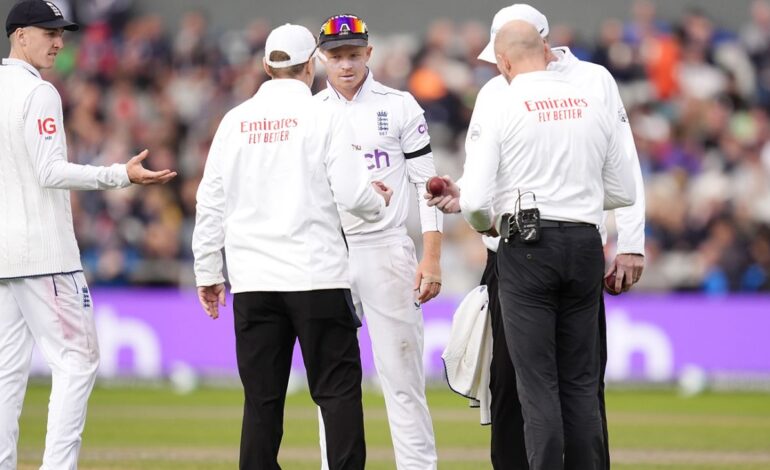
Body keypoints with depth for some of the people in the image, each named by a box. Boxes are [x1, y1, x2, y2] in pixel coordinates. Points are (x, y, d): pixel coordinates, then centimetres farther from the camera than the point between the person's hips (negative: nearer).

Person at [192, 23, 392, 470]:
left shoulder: (235, 121, 7)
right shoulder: (324, 116, -4)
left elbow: (211, 202, 8)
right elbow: (351, 193, -9)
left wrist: (208, 272, 15)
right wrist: (378, 202, 14)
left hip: (252, 282, 4)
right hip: (318, 277, -4)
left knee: (262, 399, 6)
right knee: (339, 389, 0)